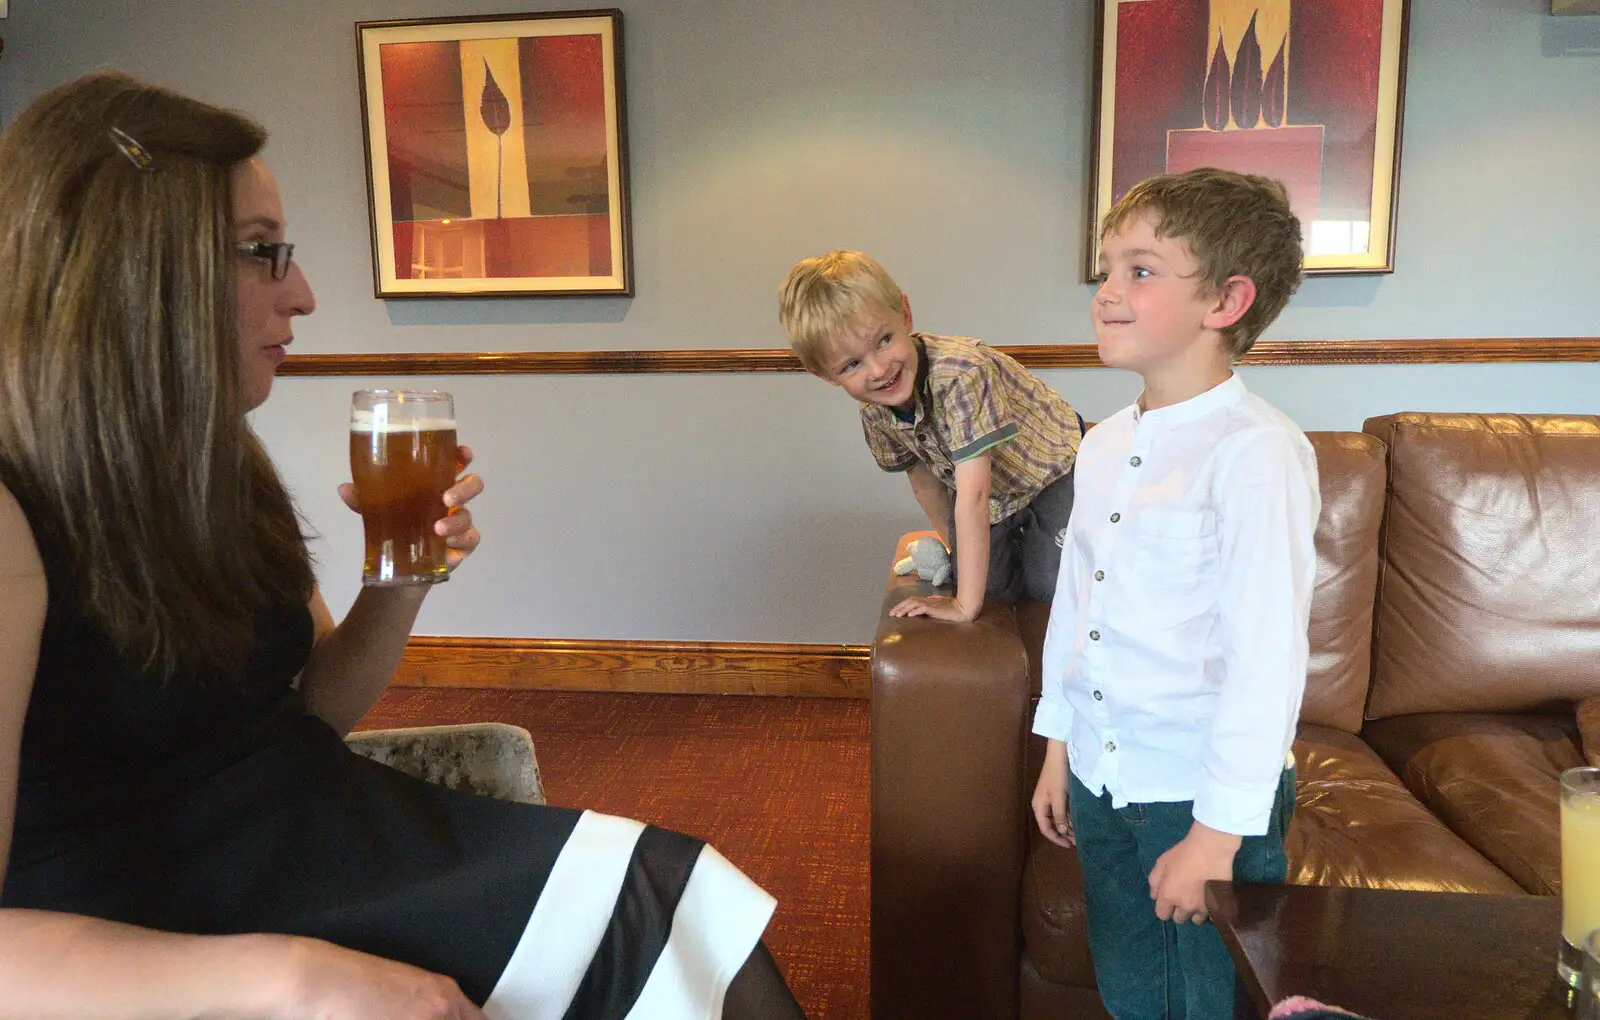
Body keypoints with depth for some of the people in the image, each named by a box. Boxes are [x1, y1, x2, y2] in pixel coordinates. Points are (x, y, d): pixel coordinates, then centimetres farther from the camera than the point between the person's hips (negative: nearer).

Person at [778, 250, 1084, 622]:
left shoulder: (961, 371, -42)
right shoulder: (874, 415, -19)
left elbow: (972, 495, -42)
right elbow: (925, 482, -1)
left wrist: (965, 606, -40)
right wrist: (958, 550, 9)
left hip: (1052, 472, -4)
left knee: (1049, 586, -12)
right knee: (993, 583, -2)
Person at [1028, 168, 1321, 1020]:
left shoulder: (1255, 453, -19)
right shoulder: (1102, 446, 5)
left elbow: (1268, 654, -21)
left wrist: (1219, 830, -19)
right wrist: (1057, 747, 15)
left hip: (1204, 793, -6)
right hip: (1101, 780, 7)